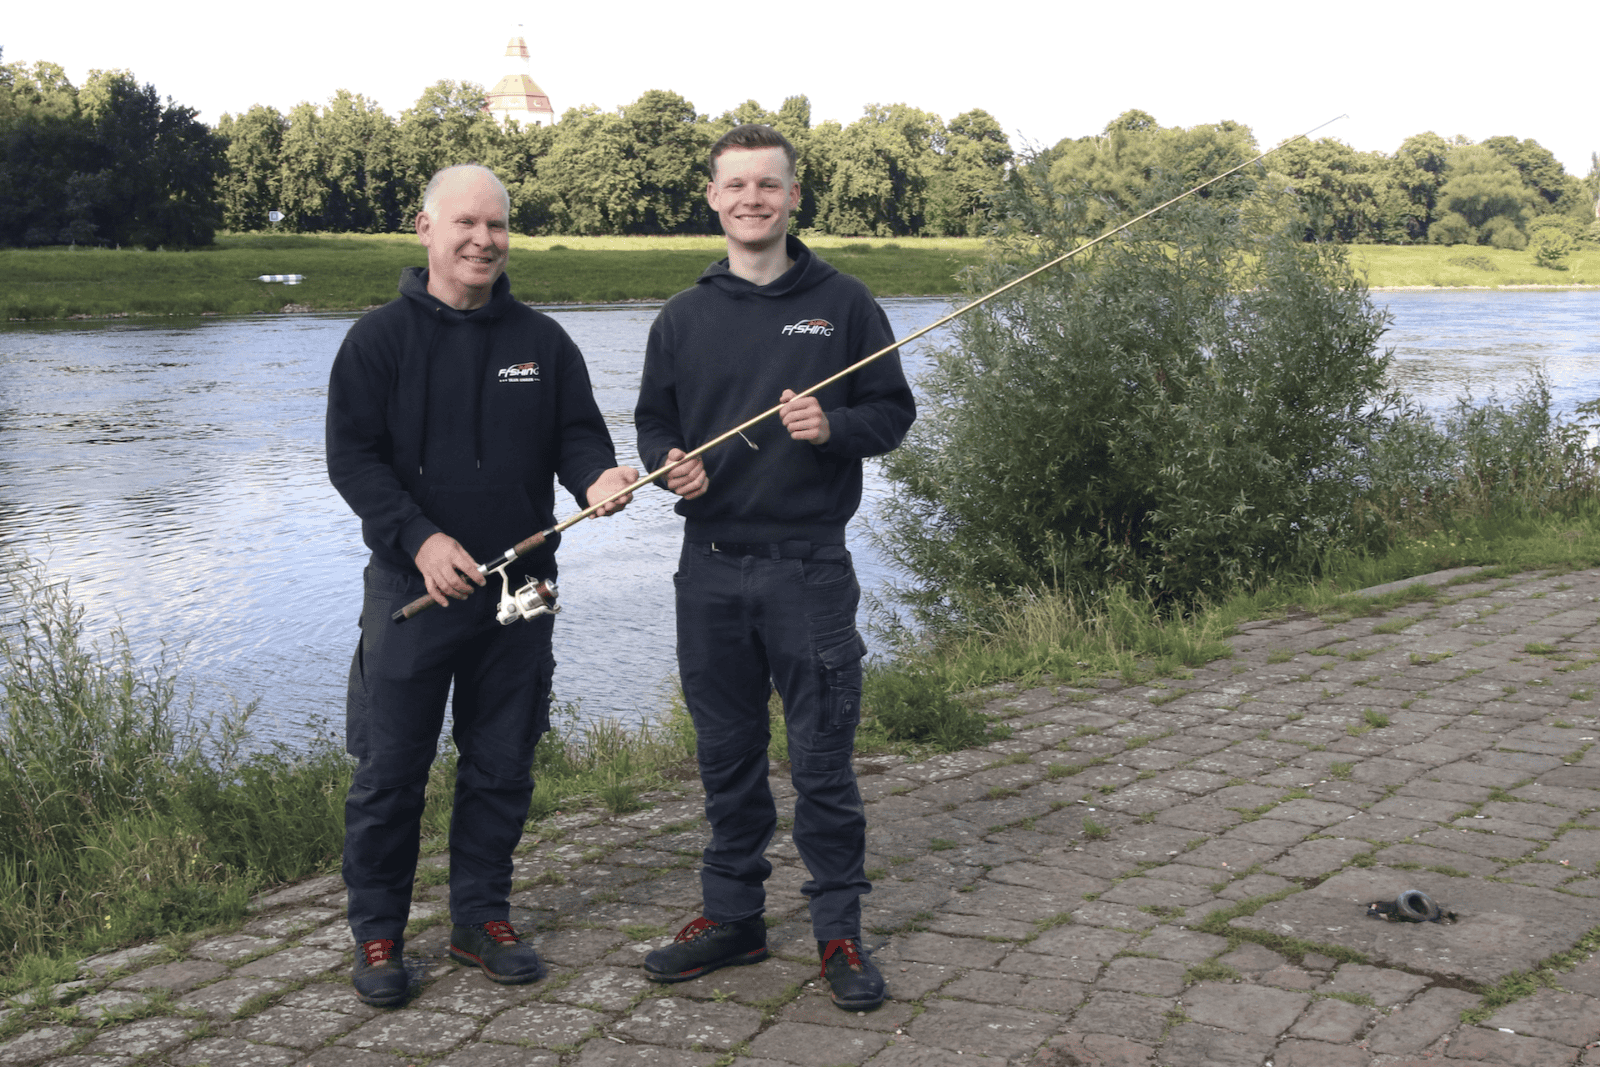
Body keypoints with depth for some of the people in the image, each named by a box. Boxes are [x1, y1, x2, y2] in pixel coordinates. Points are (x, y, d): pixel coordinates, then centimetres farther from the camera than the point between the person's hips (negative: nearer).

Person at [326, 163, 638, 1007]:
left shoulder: (542, 341, 8)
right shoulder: (380, 338, -1)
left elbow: (578, 434, 8)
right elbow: (351, 456, -6)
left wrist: (595, 476, -16)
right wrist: (420, 538, -19)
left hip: (518, 590, 3)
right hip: (412, 586, -3)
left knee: (502, 765, 11)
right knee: (389, 770, 3)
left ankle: (482, 920, 26)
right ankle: (376, 933, 18)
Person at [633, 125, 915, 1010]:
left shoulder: (842, 304, 2)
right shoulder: (684, 317, 9)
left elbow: (894, 412, 4)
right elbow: (653, 421, 16)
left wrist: (834, 427, -16)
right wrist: (670, 465, -6)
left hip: (809, 569, -3)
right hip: (711, 570, 3)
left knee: (822, 759, 1)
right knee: (726, 755, 12)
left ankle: (839, 930, 14)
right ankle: (731, 917, 26)